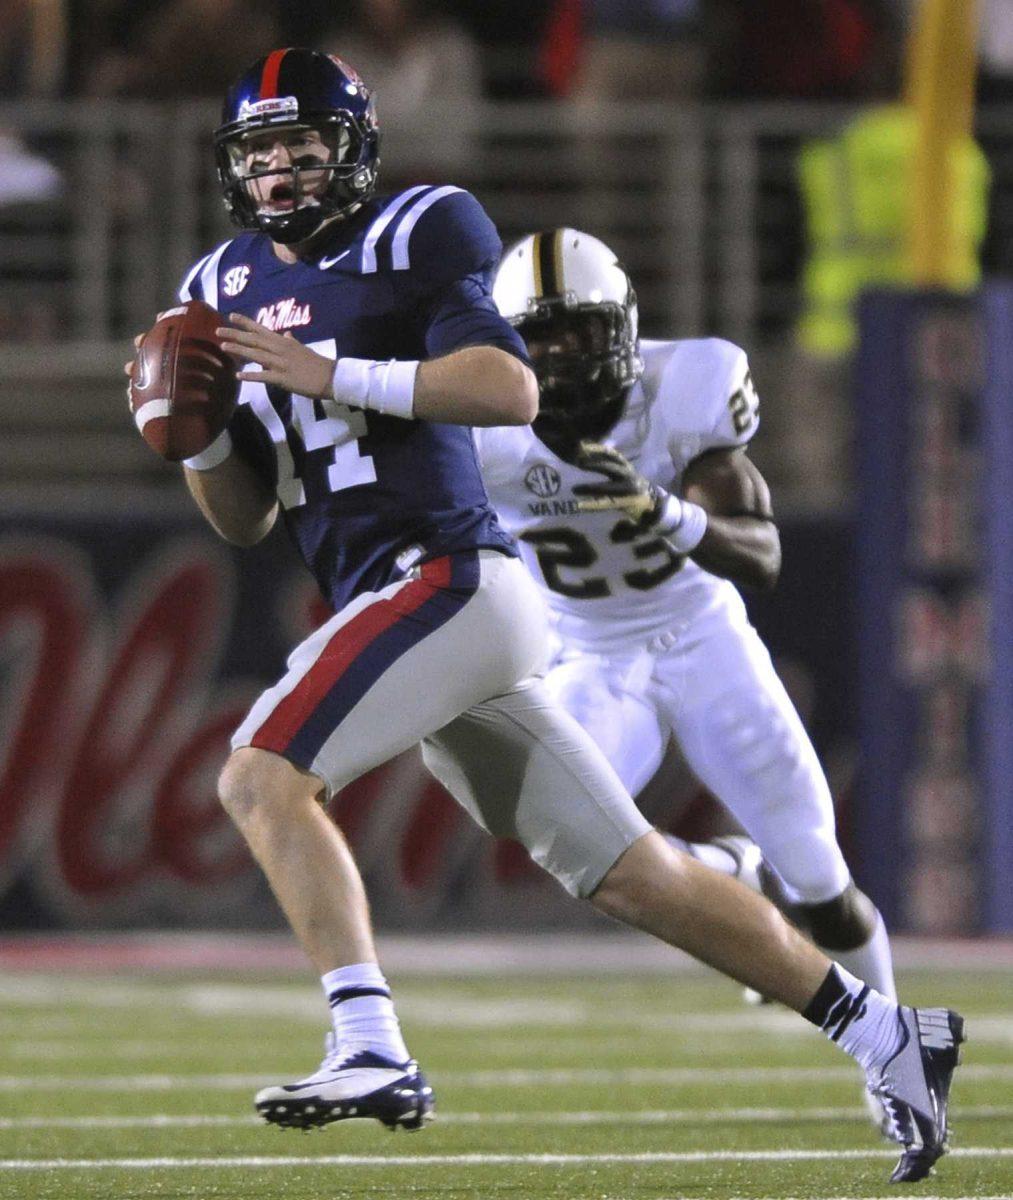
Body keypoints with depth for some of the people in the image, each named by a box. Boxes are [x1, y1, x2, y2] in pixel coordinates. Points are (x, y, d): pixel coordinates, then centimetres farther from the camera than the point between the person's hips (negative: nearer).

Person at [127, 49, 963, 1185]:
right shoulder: (230, 289, 19)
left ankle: (370, 1049, -29)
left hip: (446, 577, -8)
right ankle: (885, 1035, 16)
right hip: (422, 613, 8)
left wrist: (332, 375, -18)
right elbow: (246, 517, 21)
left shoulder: (403, 240, -3)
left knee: (260, 777, -21)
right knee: (629, 874, 9)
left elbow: (510, 388, -16)